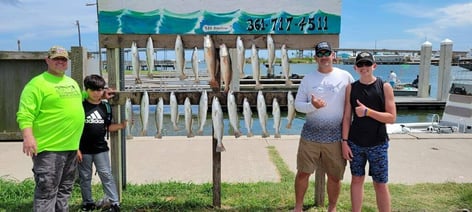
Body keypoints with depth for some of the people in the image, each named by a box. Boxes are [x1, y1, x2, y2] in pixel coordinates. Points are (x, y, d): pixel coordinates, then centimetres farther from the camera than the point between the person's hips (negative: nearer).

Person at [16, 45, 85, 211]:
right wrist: (28, 137, -26)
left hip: (71, 146, 8)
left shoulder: (72, 83, 16)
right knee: (46, 191, -4)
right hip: (49, 147, -8)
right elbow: (25, 114, -16)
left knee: (65, 189, 17)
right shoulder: (37, 83, -9)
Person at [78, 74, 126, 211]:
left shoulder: (106, 107, 3)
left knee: (106, 175, 2)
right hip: (84, 149, -1)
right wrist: (76, 148, -9)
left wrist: (122, 125, -9)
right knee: (85, 177, 11)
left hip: (101, 148, 1)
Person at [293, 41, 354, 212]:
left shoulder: (345, 76, 0)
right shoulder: (308, 79, 3)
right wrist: (312, 106, -18)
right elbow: (298, 104, 3)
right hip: (310, 134, 1)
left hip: (336, 136, -1)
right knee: (303, 172, 5)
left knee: (334, 176, 9)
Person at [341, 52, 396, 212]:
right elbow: (347, 117, 2)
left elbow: (391, 118, -9)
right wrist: (344, 141, -3)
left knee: (380, 184, 5)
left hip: (378, 144, -2)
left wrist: (367, 111, -18)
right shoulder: (351, 88, 2)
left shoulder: (385, 87, -4)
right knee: (357, 179, 12)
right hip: (355, 143, 2)